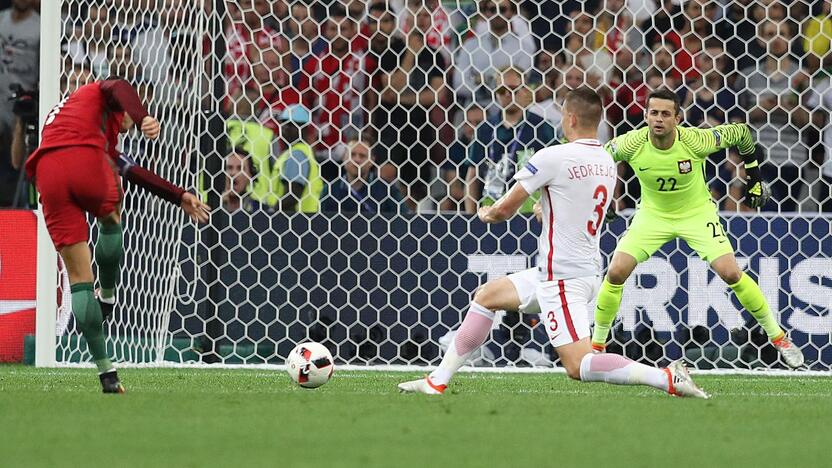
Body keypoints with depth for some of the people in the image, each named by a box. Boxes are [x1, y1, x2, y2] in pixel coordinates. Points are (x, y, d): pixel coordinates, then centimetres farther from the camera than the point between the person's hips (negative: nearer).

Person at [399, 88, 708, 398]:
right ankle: (437, 382, 23)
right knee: (486, 296, 20)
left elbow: (505, 210, -7)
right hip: (587, 268, 10)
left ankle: (668, 378, -22)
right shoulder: (607, 162, 7)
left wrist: (487, 212, 15)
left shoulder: (553, 158, -16)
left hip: (563, 277, -10)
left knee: (578, 366, -15)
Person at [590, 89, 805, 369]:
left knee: (731, 273, -14)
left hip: (697, 213, -2)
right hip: (653, 215, 2)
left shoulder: (696, 141, -28)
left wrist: (754, 176, 0)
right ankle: (597, 344, 6)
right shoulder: (632, 144, -24)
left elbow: (741, 133, -10)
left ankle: (778, 337, 5)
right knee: (616, 273, -14)